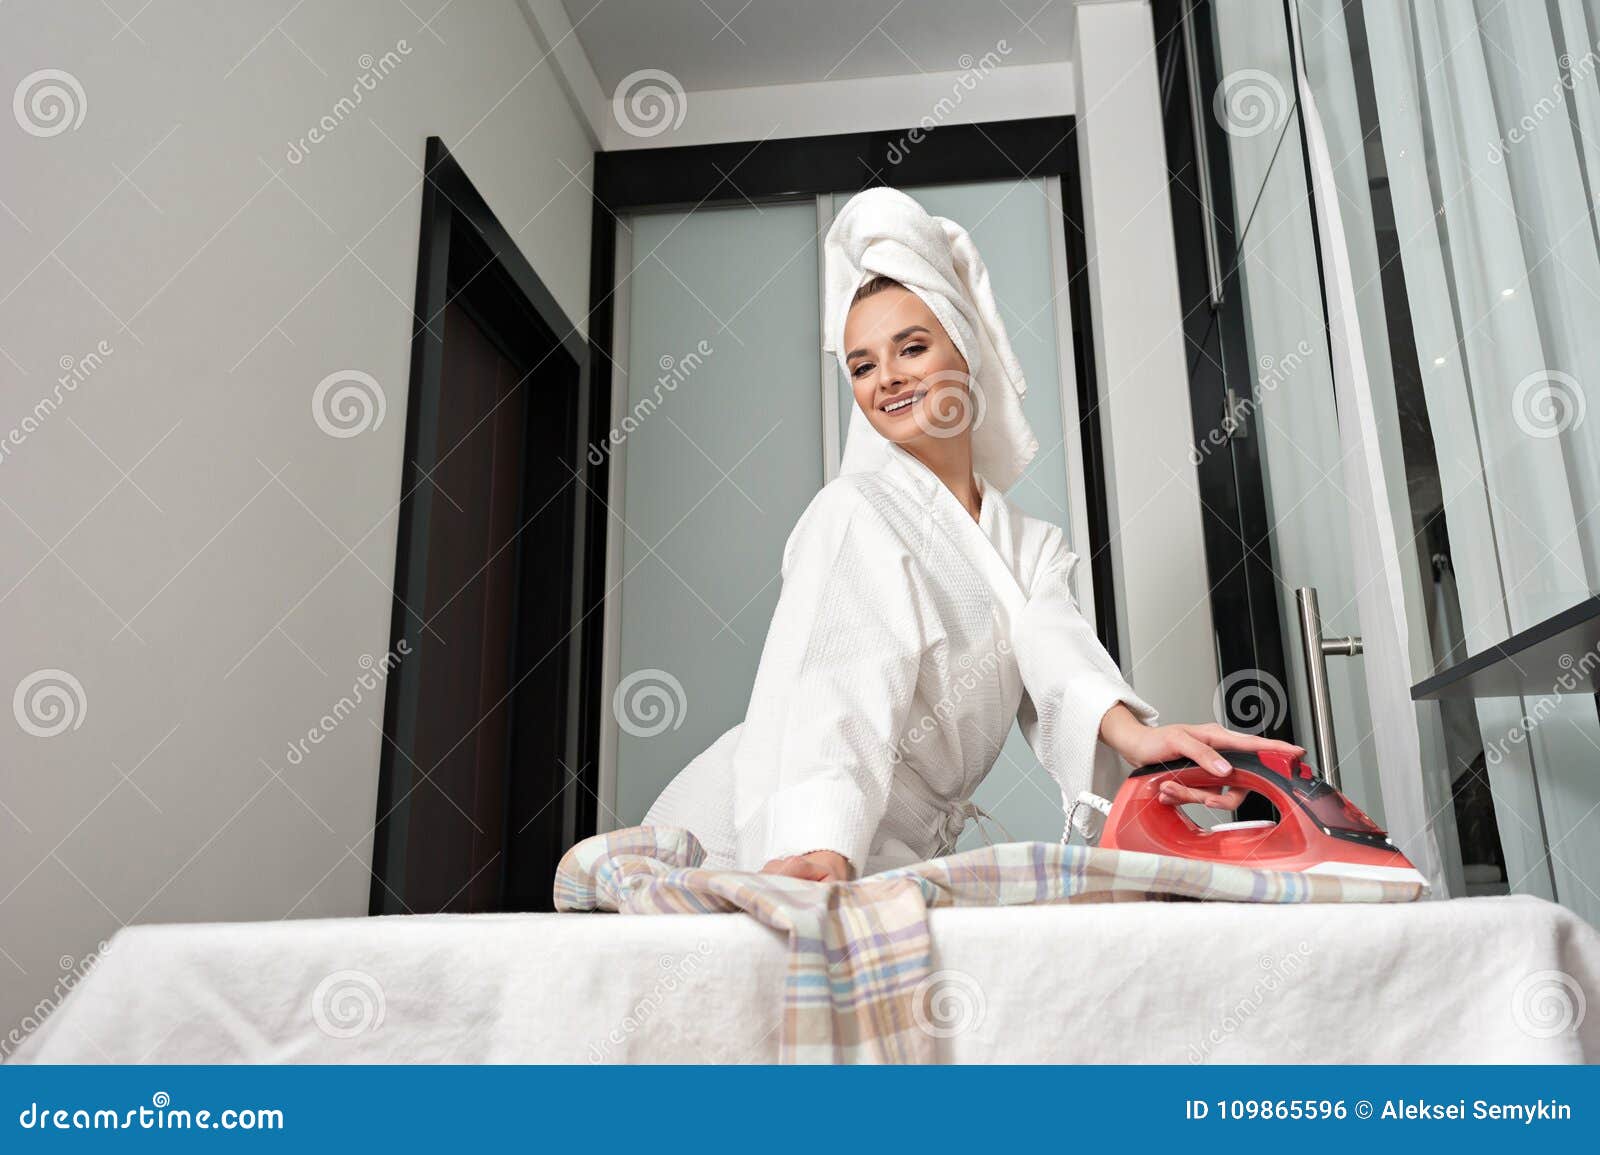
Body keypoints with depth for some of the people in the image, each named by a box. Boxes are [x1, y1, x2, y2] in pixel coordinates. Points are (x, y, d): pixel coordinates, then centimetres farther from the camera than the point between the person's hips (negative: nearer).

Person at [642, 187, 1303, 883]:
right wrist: (823, 851, -39)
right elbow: (836, 694, -23)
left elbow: (1055, 653, -7)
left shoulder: (1031, 546, 13)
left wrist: (1134, 737, -29)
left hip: (905, 860, 4)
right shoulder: (855, 513, -7)